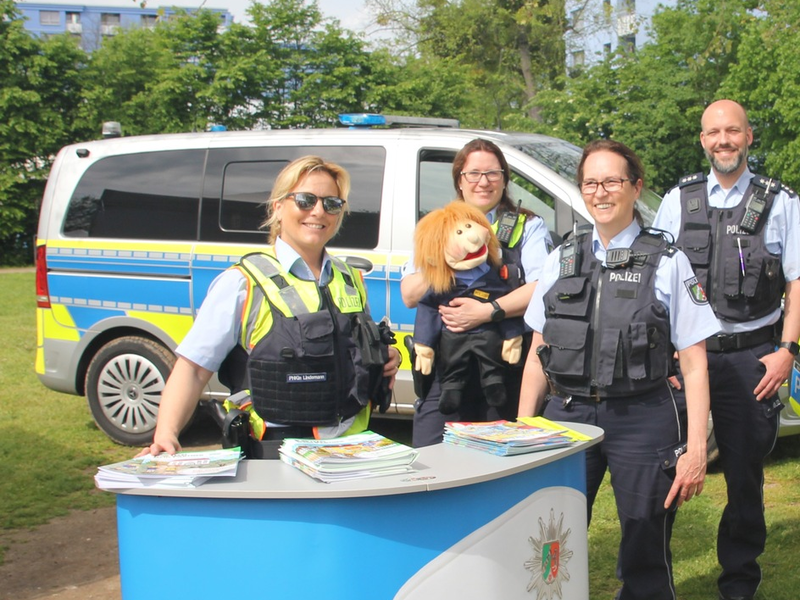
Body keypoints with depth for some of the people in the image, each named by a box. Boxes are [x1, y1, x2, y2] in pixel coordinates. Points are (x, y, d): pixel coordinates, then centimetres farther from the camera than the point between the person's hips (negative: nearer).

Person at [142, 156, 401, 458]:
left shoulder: (351, 282, 18)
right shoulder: (243, 283, 0)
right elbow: (193, 368, -6)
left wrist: (386, 360, 10)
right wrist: (166, 433, -21)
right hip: (272, 455, -5)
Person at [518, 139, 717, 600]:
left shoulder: (667, 263, 0)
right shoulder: (561, 261, 10)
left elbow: (694, 364, -3)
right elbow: (538, 355, 13)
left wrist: (696, 449, -9)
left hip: (642, 420, -3)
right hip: (566, 415, 3)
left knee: (645, 560, 5)